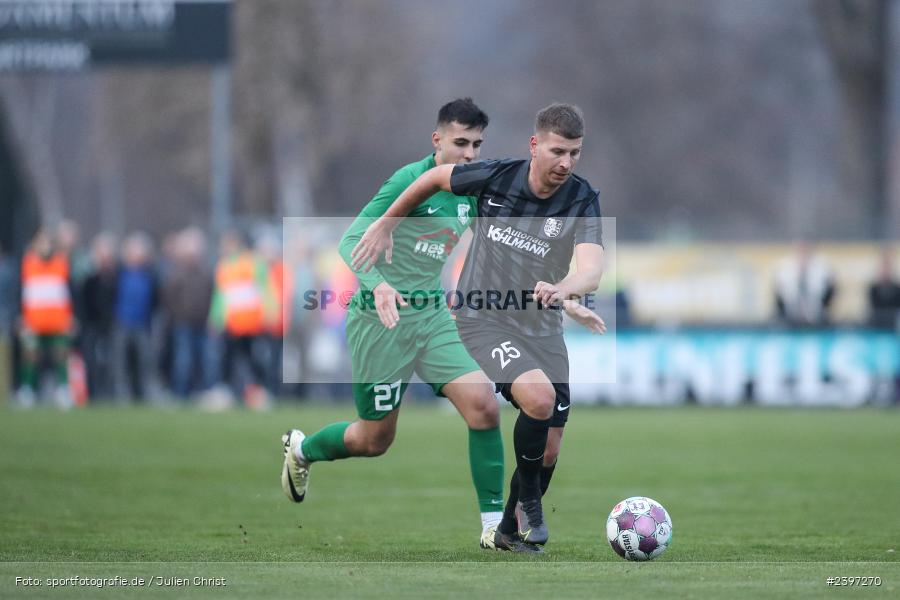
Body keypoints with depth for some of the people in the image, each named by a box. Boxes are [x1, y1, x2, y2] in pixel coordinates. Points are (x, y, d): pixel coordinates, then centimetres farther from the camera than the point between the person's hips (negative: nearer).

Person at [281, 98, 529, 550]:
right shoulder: (410, 181, -17)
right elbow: (352, 241, -21)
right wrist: (378, 285, -37)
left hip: (433, 317, 6)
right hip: (380, 321, -6)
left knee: (484, 406, -14)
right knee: (375, 440, 6)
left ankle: (494, 525, -7)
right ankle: (301, 449, 39)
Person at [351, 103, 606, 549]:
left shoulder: (582, 200, -12)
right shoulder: (496, 177, -12)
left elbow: (591, 268, -30)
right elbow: (435, 178, 9)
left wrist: (564, 289, -52)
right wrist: (385, 224, 16)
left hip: (543, 328, 3)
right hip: (484, 320, -3)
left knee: (549, 450, 3)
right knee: (539, 398, -29)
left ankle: (510, 531, 28)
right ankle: (528, 497, -6)